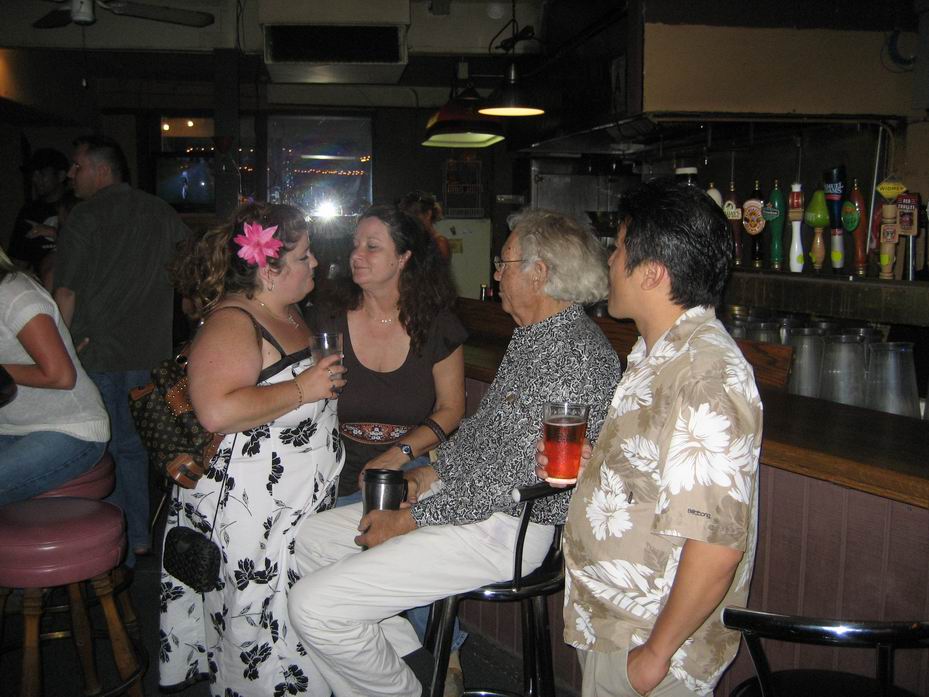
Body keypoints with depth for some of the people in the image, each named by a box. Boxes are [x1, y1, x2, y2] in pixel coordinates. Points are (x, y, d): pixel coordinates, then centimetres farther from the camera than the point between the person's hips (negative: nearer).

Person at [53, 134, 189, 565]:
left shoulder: (86, 216, -9)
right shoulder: (163, 214, 8)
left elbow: (66, 293, -12)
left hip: (99, 355, -5)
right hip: (150, 354, 6)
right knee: (133, 447, 17)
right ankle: (140, 538, 25)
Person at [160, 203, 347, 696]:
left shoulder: (288, 313, 13)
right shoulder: (231, 323, -16)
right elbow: (217, 410, -32)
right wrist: (302, 389, -23)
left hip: (304, 500, 9)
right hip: (250, 507, -9)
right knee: (265, 620, -1)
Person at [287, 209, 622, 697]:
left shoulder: (578, 355, -21)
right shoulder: (533, 335, 12)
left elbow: (515, 483, -23)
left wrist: (410, 519, -15)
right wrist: (427, 475, 7)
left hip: (505, 528, -10)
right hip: (462, 497, 10)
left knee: (313, 606, -16)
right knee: (312, 538, 13)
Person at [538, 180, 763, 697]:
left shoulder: (705, 377, -26)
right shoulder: (661, 352, 6)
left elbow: (716, 546, -29)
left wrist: (657, 652, -20)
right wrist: (586, 465, 2)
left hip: (647, 643, -9)